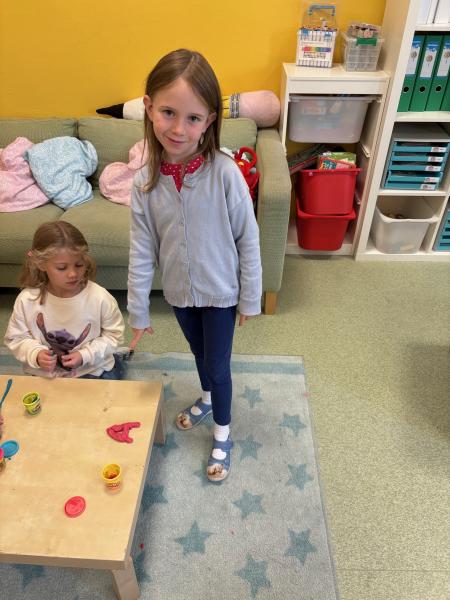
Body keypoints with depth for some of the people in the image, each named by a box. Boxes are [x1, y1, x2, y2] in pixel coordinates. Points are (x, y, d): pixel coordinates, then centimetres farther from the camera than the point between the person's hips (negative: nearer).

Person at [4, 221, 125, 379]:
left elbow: (113, 333, -5)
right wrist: (35, 354, -19)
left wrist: (86, 355, -17)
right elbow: (16, 338, 0)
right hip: (46, 375, 2)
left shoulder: (99, 297, -19)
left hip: (92, 371, -1)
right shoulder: (27, 300, -15)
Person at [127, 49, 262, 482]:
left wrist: (250, 298, -8)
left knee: (218, 365, 12)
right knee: (199, 353, 27)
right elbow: (141, 252, -7)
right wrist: (138, 312, -3)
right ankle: (207, 398, 58)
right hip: (179, 290, 3)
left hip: (220, 291, -3)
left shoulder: (225, 173, -23)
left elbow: (248, 241, -14)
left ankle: (222, 435, 39)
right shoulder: (145, 182, -14)